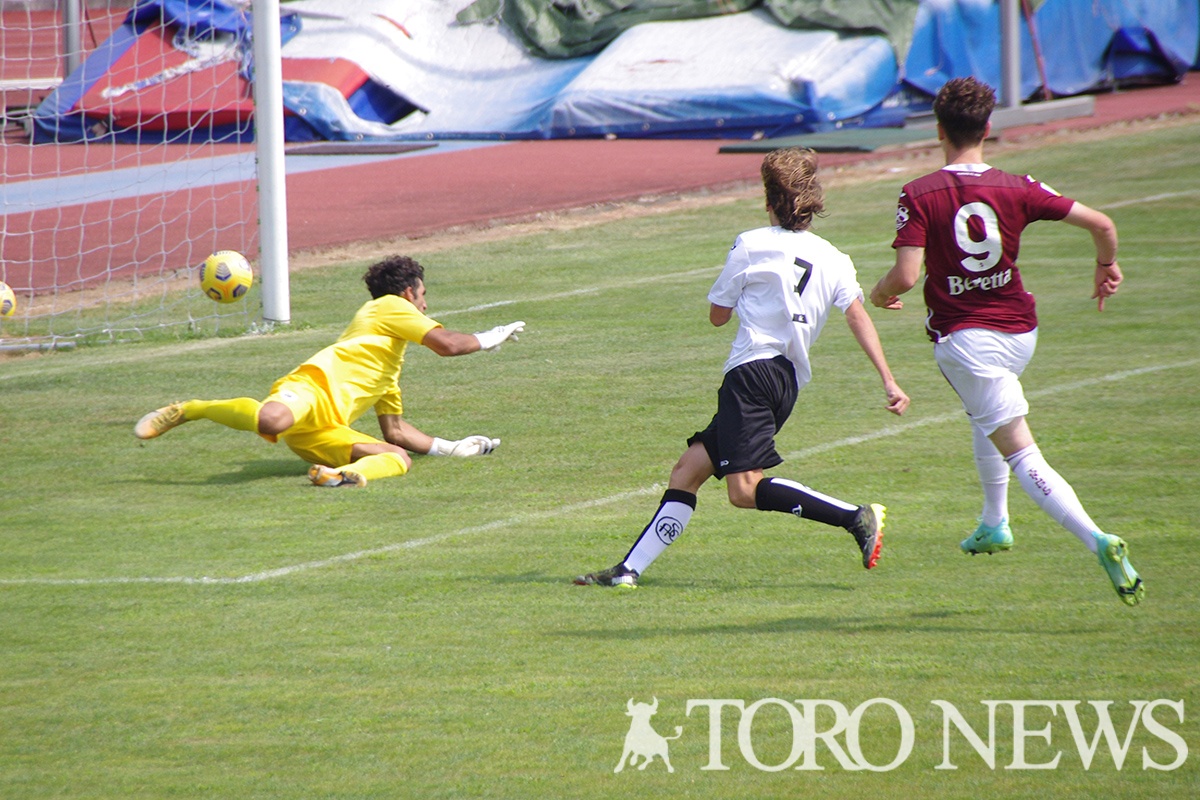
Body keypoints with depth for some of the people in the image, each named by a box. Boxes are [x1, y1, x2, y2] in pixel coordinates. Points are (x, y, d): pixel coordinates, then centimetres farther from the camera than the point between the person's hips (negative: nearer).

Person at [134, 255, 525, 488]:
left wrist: (451, 448, 38)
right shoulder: (390, 307, 14)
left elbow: (395, 430, 40)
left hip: (325, 433, 9)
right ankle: (186, 410, -17)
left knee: (400, 458, -10)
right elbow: (446, 345, 1)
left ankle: (345, 474, -39)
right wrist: (488, 339, 18)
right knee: (273, 421, -41)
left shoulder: (390, 366, 39)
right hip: (314, 387, -9)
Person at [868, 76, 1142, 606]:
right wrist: (1107, 266, 19)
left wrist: (880, 293, 3)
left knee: (1022, 456, -10)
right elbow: (1101, 224, -3)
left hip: (963, 338, -5)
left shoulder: (919, 196, -11)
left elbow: (907, 274, -20)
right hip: (1020, 332, 5)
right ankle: (994, 524, 43)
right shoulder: (1016, 189, -2)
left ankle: (1098, 541, -28)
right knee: (983, 413, 36)